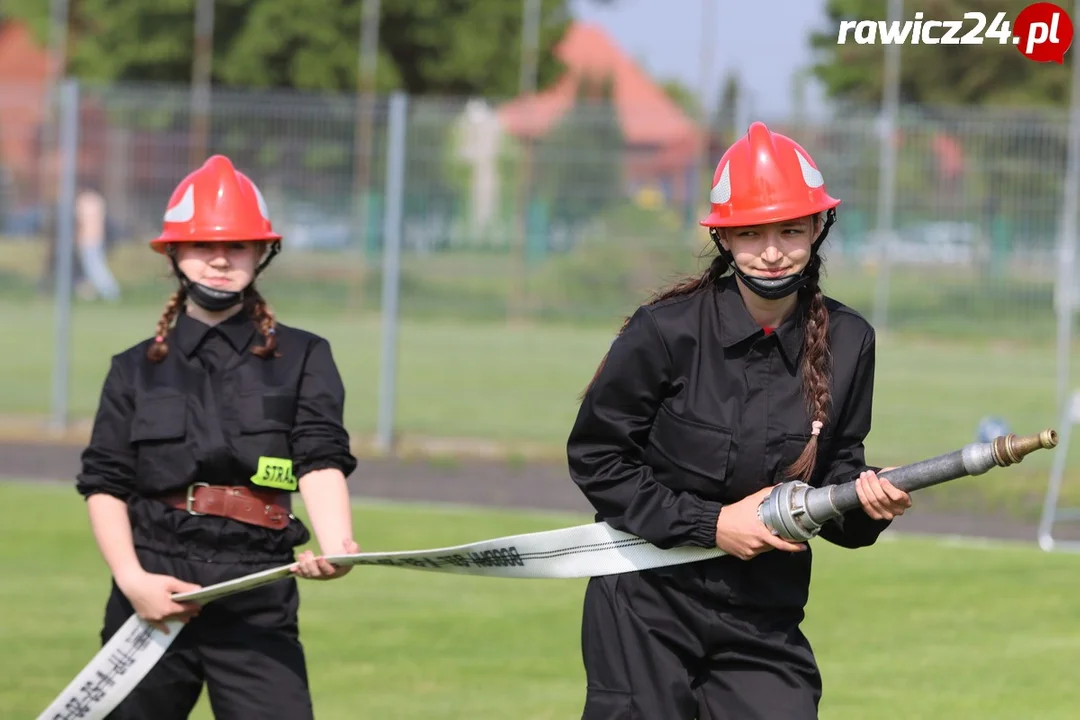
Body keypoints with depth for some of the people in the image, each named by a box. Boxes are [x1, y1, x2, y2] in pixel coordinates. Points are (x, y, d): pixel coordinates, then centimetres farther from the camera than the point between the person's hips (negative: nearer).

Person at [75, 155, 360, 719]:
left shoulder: (301, 358, 8)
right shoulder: (137, 370, 12)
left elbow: (321, 460, -6)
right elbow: (104, 485, 7)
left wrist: (336, 544, -27)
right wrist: (132, 578, -11)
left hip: (259, 604, -2)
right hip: (154, 592, 2)